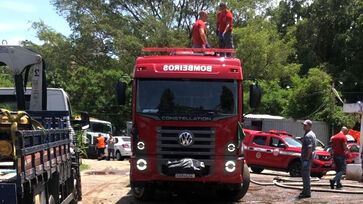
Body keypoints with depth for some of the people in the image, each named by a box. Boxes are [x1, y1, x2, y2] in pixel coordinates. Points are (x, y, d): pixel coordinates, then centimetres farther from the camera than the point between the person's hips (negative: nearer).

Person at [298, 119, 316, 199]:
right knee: (306, 174, 16)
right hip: (310, 157, 11)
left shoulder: (308, 135, -17)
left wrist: (306, 159, -25)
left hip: (307, 157, -11)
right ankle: (306, 191, 23)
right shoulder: (312, 134, 17)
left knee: (305, 175, -8)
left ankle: (306, 192, -6)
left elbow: (310, 148, -24)